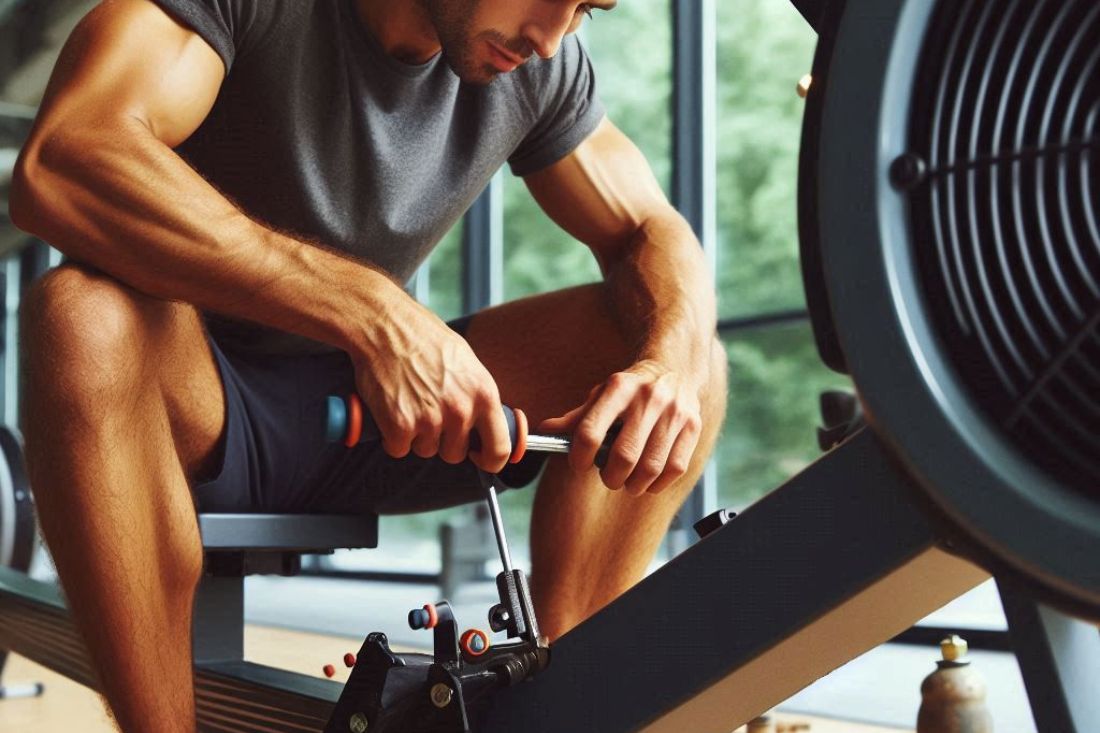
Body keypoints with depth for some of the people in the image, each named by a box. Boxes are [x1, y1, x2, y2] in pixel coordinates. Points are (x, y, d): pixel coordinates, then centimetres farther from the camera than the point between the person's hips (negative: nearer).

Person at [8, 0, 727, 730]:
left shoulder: (541, 66, -4)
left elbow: (654, 233, 1)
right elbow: (55, 167, -34)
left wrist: (670, 366, -24)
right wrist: (371, 313, -41)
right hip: (203, 417, -4)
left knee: (691, 354, -10)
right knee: (86, 317, -37)